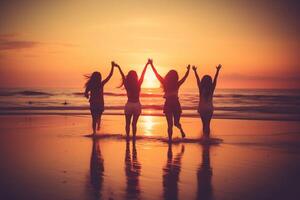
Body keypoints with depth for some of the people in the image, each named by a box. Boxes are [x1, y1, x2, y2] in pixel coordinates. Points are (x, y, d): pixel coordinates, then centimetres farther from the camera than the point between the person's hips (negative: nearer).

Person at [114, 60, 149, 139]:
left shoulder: (127, 84, -9)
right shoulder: (138, 84, -9)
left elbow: (123, 75, 2)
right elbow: (143, 74, -1)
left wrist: (118, 67, 14)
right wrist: (147, 64, 7)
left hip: (129, 105, 0)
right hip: (137, 105, 0)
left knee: (128, 124, 9)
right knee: (134, 123, 5)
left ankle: (128, 139, 8)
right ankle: (134, 140, 3)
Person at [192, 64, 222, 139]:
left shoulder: (201, 88, -10)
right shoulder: (211, 89, -10)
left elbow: (198, 79, 0)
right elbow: (215, 79, -4)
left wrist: (195, 71, 10)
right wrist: (218, 70, 3)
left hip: (201, 109, 1)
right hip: (209, 109, -1)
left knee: (204, 123, 15)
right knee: (207, 123, 4)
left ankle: (205, 135, 10)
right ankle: (207, 136, -7)